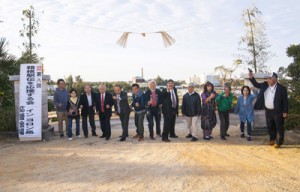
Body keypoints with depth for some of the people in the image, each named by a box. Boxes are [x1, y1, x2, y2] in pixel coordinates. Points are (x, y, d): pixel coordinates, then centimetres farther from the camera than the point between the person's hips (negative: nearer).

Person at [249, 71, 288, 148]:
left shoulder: (281, 88, -13)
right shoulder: (265, 85, 2)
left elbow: (285, 100, -11)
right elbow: (256, 84, 12)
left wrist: (285, 112, -13)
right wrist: (251, 77, -6)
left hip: (278, 111, -6)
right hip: (268, 111, 6)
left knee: (279, 127, 3)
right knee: (270, 127, 16)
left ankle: (279, 142, 12)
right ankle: (272, 139, 31)